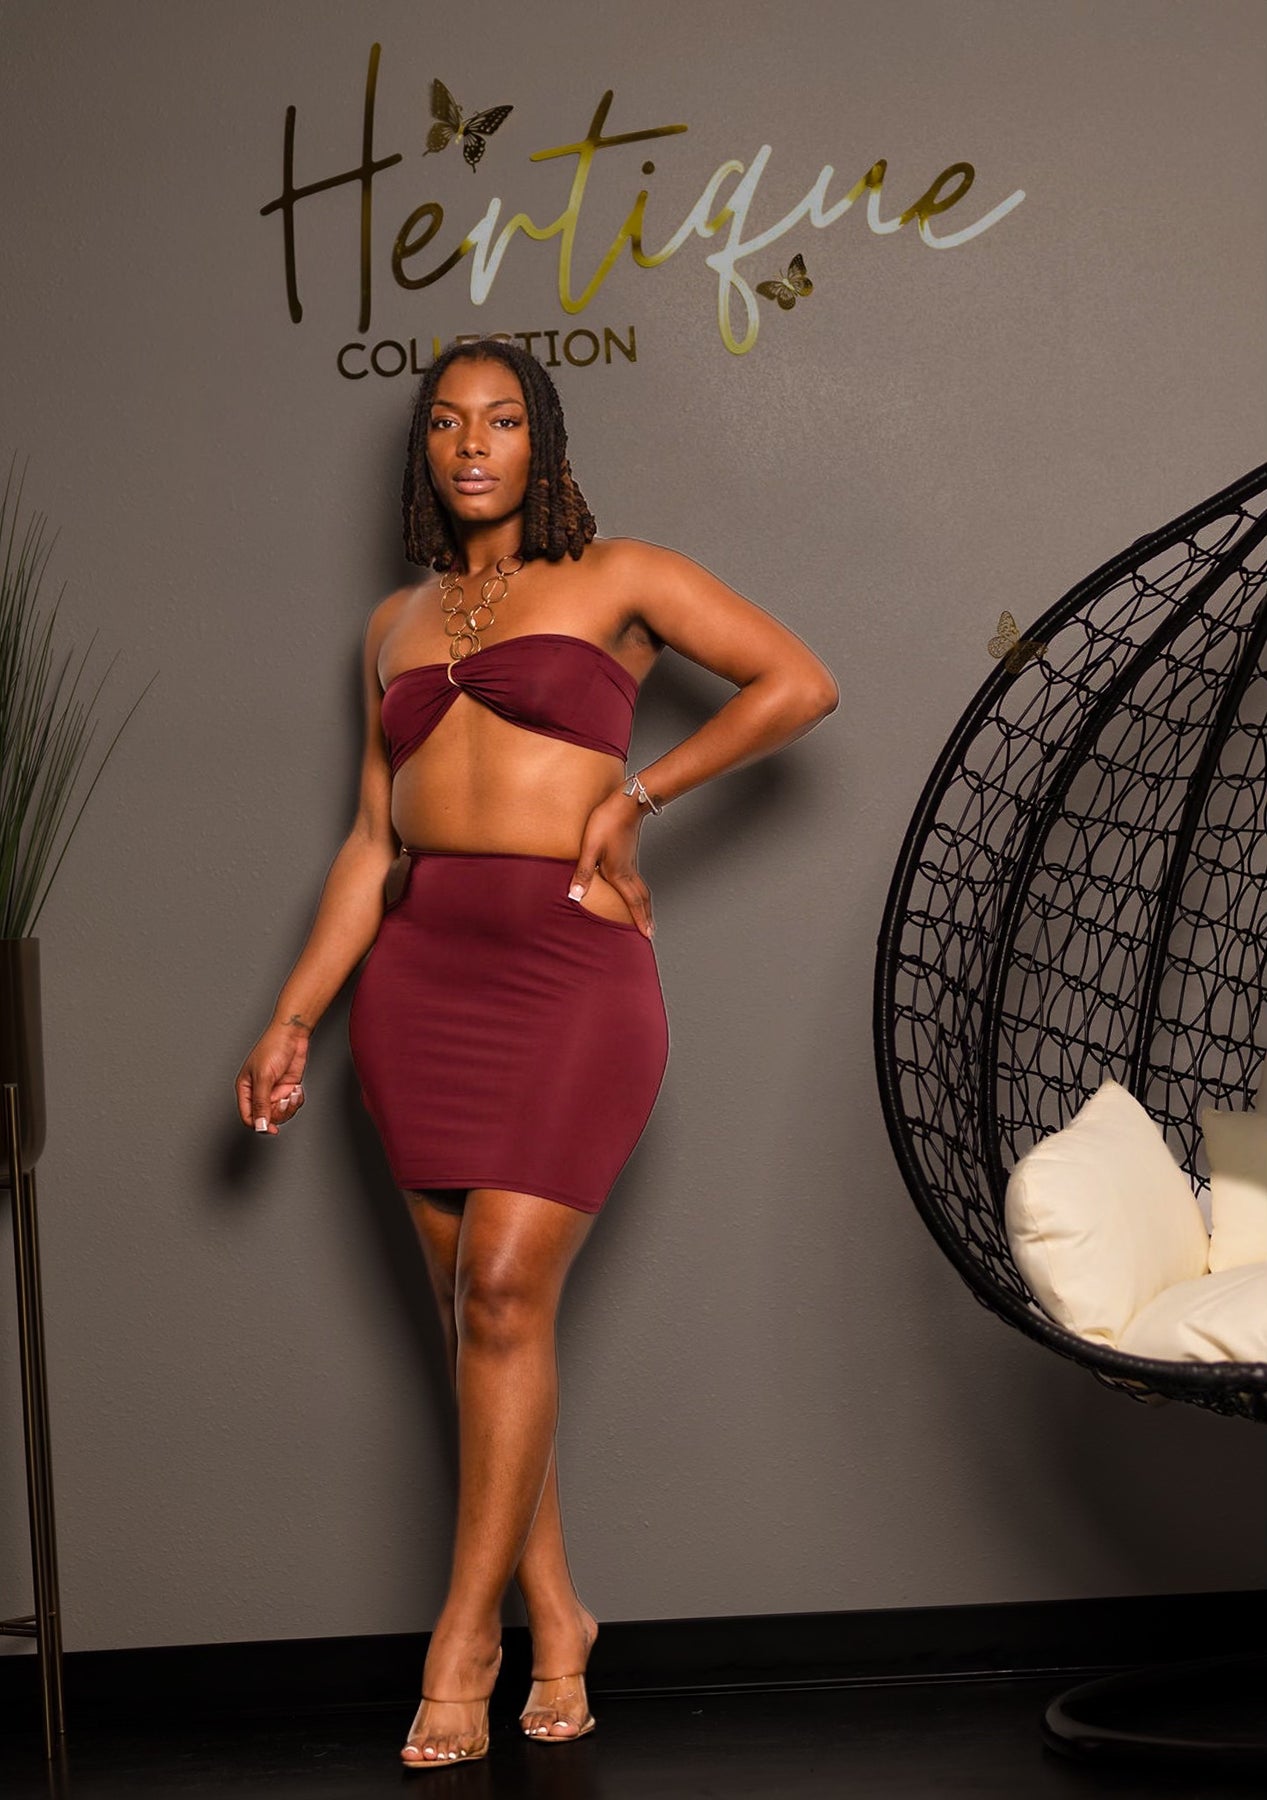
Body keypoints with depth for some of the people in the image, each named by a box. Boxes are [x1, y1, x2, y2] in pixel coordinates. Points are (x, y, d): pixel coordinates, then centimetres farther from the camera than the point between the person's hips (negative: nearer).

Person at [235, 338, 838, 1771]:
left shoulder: (617, 579, 6)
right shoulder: (396, 624, 18)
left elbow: (800, 684, 0)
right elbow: (372, 843, 17)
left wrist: (635, 795, -3)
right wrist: (292, 1019, 11)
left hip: (571, 968, -4)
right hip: (418, 973, 5)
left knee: (505, 1290, -13)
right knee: (471, 1308, 3)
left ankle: (465, 1636, -5)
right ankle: (554, 1614, 13)